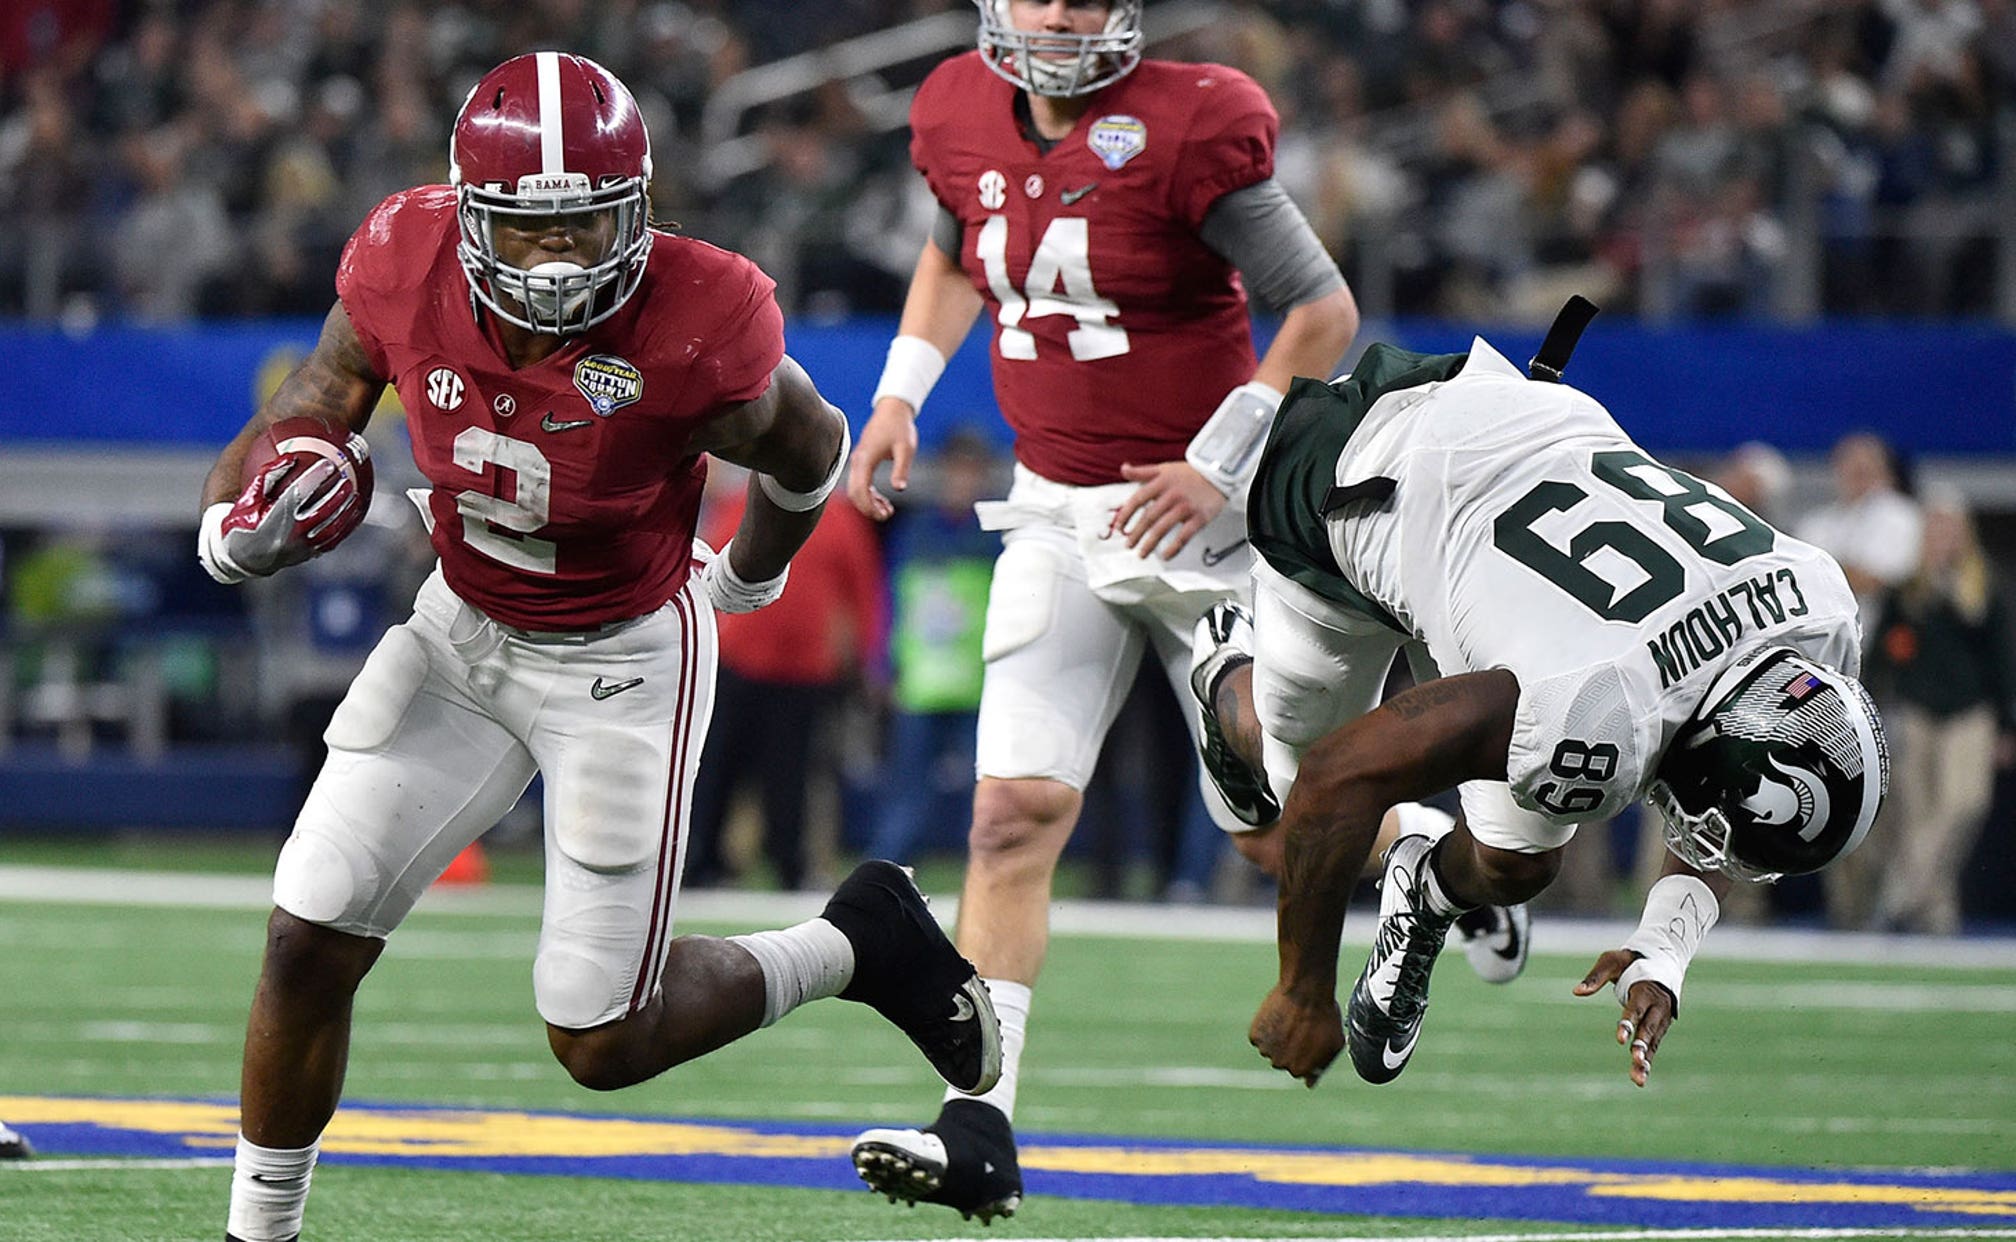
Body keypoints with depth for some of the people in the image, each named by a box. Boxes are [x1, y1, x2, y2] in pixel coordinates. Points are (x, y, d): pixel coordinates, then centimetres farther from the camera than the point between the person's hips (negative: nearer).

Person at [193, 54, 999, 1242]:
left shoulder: (693, 332, -29)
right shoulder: (407, 269, -20)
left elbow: (810, 454, -7)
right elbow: (315, 407, -1)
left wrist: (746, 579, 12)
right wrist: (240, 524, -22)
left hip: (622, 663, -4)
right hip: (462, 631, 4)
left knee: (602, 1042, 0)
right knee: (309, 944, -4)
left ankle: (852, 944, 26)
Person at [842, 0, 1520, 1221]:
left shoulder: (1187, 132, -17)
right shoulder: (966, 119, 1)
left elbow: (1324, 310, -12)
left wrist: (1222, 464, -16)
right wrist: (902, 392, 11)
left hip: (1196, 514, -5)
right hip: (1057, 515, 5)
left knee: (1278, 822, 3)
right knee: (1016, 809, -8)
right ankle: (979, 1134, -12)